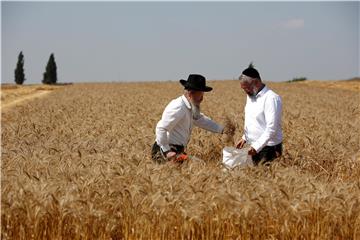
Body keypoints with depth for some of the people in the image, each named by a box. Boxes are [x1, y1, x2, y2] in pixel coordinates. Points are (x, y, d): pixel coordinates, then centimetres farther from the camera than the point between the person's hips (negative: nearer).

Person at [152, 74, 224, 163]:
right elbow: (161, 129, -22)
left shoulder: (192, 107, 12)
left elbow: (201, 120, 26)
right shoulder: (178, 108, -19)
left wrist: (222, 130, 15)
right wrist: (167, 151, -22)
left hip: (178, 150, 10)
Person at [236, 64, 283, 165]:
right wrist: (245, 138, 12)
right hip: (254, 147, 8)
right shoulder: (250, 96, 11)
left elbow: (271, 129, -23)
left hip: (269, 148, -8)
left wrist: (256, 147, -27)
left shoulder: (271, 98, -17)